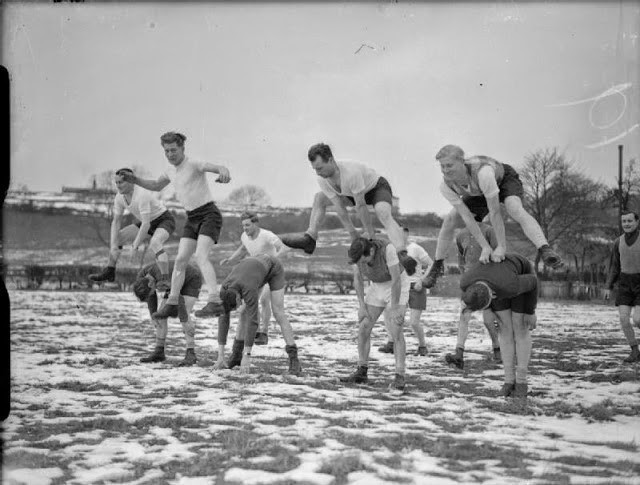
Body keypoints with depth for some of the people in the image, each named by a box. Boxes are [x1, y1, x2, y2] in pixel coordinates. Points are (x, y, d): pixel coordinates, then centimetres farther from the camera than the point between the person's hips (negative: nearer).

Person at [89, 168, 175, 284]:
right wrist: (113, 245, -16)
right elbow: (116, 222, -5)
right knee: (115, 237, 4)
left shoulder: (141, 195, -34)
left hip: (164, 220, -8)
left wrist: (136, 244, -29)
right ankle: (109, 273, 17)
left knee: (154, 244, -38)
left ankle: (165, 280, -33)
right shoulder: (119, 197, -9)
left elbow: (146, 224, -35)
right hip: (149, 223, 8)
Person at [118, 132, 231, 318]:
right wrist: (135, 180, 14)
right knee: (180, 260, 1)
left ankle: (214, 302, -34)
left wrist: (223, 173, -56)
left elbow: (220, 168, -31)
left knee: (201, 256, -25)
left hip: (209, 214, -8)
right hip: (192, 219, 8)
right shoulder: (171, 170, 11)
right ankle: (172, 304, 7)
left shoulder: (194, 165, -14)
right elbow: (156, 186, 30)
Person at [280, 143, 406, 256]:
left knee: (383, 213, -39)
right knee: (319, 198, 4)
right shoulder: (322, 180, -19)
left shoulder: (351, 173, -40)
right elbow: (339, 208, -14)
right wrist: (354, 234, -14)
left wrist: (370, 233, -25)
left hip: (378, 187, -8)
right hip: (356, 193, 8)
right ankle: (310, 239, 2)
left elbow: (360, 206, -33)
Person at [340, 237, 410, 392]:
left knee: (396, 331, -18)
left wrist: (395, 309, -27)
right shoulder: (357, 252, -19)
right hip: (378, 286, 5)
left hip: (398, 286, -5)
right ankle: (362, 372, 10)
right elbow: (357, 279, -6)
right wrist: (362, 307, -10)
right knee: (363, 328, -1)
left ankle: (399, 377, -15)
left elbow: (396, 279, -31)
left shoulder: (387, 248, -36)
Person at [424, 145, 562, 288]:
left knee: (515, 209, -38)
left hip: (505, 179, -5)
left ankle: (545, 252, -56)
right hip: (481, 192, 6)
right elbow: (466, 216, -26)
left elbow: (494, 212, -41)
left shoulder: (482, 173, -47)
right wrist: (485, 247, -28)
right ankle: (437, 266, 13)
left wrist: (501, 246, -37)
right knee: (449, 220, -5)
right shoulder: (446, 185, -30)